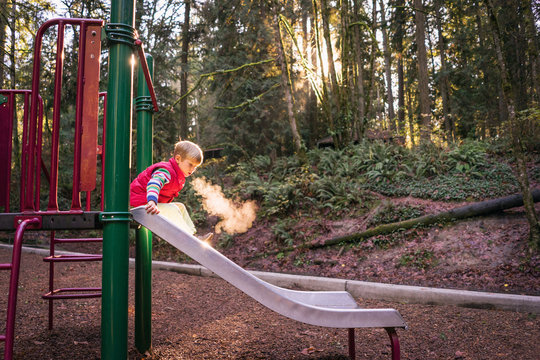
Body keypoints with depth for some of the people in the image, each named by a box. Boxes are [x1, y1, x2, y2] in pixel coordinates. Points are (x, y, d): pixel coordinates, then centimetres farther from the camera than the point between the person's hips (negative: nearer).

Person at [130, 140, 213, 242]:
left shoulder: (178, 175, 10)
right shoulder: (166, 171, -24)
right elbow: (154, 184, -45)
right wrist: (152, 202, -61)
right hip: (143, 202, -11)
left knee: (180, 207, 9)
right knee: (172, 210, -25)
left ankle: (192, 233, 4)